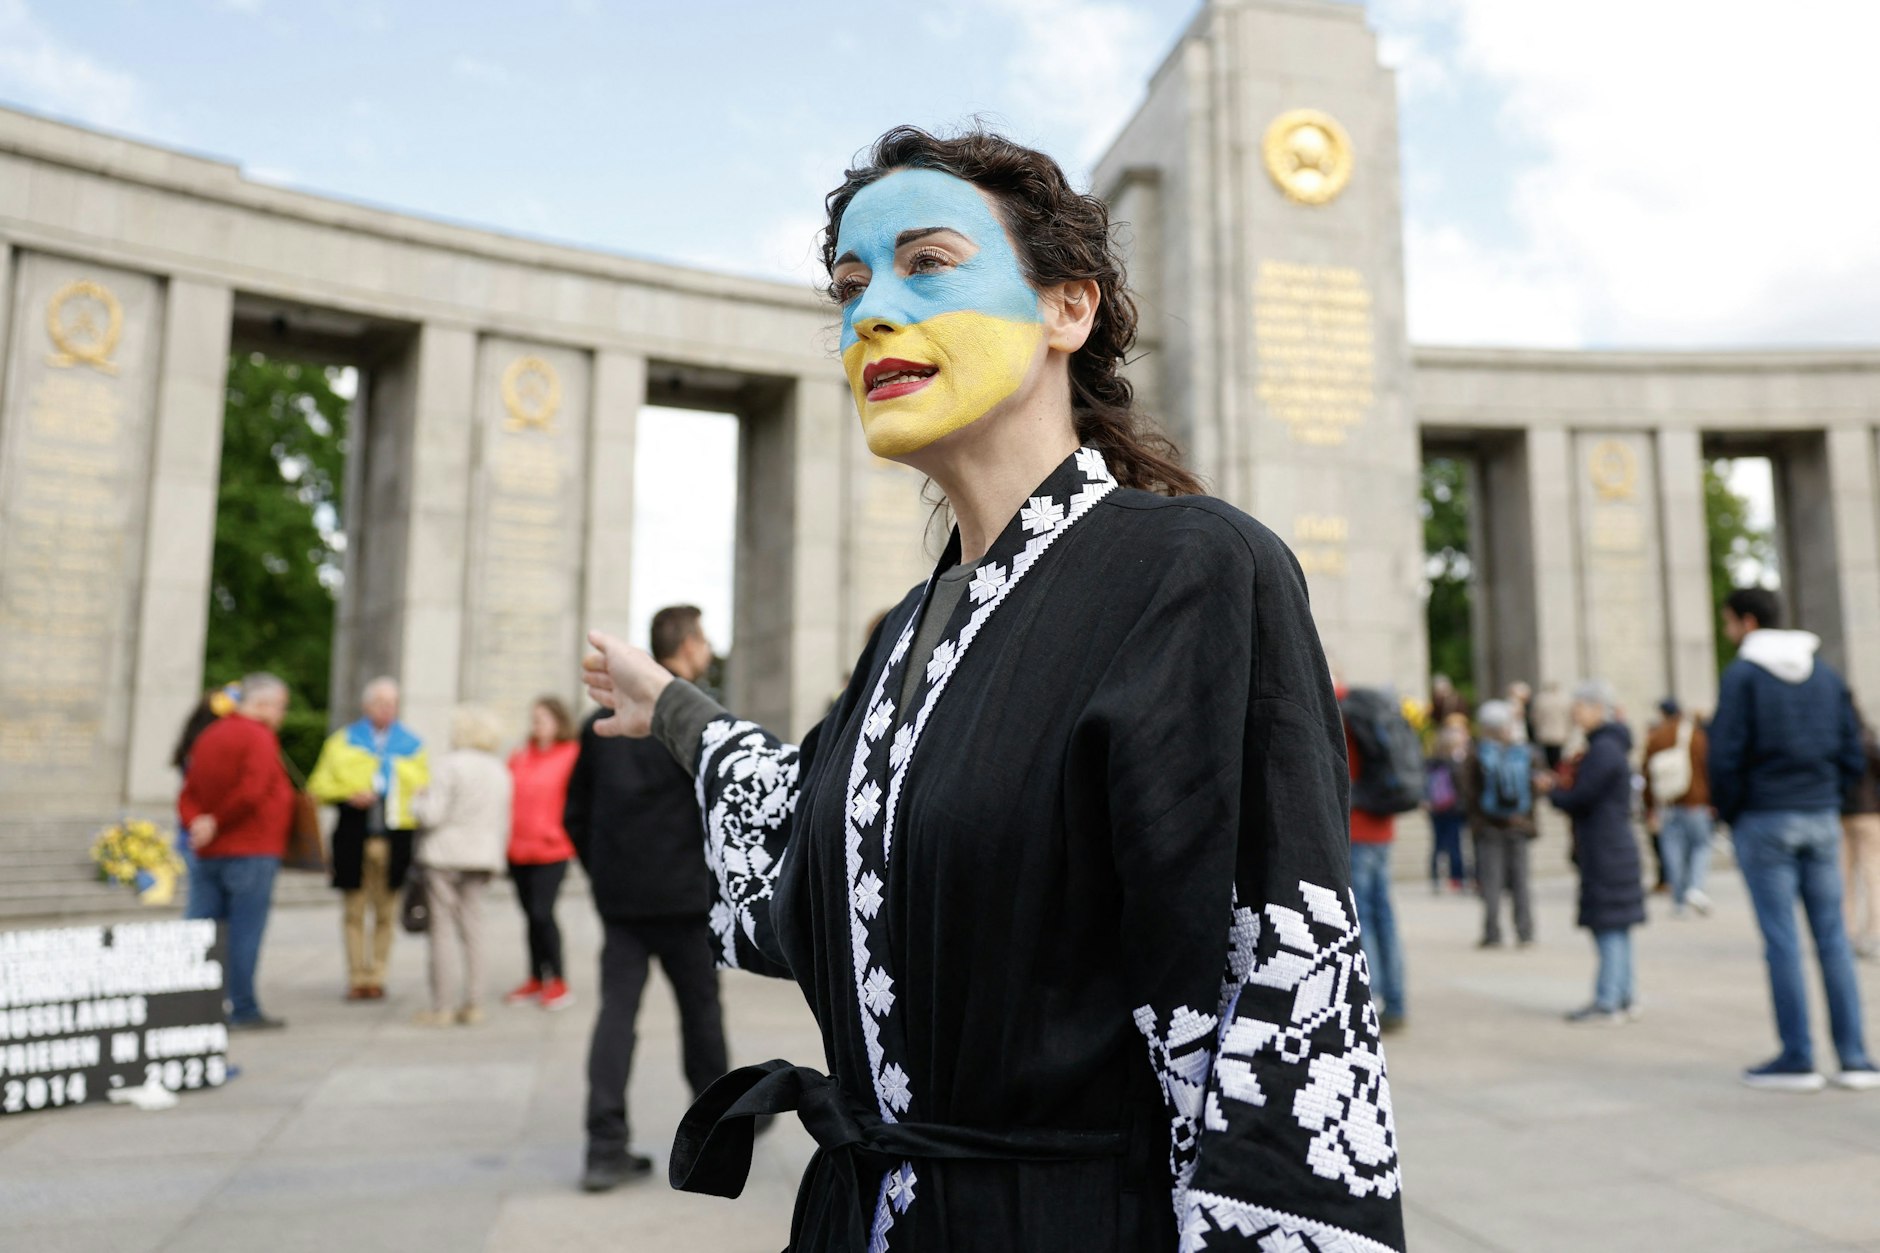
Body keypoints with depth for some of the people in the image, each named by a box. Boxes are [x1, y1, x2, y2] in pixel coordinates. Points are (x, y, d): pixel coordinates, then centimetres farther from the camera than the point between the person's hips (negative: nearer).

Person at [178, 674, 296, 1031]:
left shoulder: (208, 736, 17)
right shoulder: (258, 737, -10)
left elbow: (188, 794, 10)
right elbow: (251, 792, -23)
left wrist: (196, 822, -6)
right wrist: (216, 823, -11)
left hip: (209, 853, 8)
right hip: (251, 851, -8)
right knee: (245, 932, -1)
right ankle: (243, 1011, 4)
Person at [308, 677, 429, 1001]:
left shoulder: (412, 746, 12)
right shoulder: (342, 742, 11)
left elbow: (425, 793, 14)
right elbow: (319, 787, 8)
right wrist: (347, 796, -10)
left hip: (395, 839, 0)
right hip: (354, 838, 0)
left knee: (386, 913, 2)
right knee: (354, 911, 2)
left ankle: (377, 976, 11)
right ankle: (357, 978, 9)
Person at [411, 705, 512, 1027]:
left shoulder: (449, 765, -11)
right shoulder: (500, 771, 8)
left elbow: (432, 814, -17)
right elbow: (503, 824, 11)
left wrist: (418, 800, 3)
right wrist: (493, 861, 21)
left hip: (444, 854, -5)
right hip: (481, 855, 6)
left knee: (442, 928, 1)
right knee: (472, 928, 10)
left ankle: (442, 1007, 3)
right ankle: (472, 1004, 11)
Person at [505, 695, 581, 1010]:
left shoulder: (572, 756, -7)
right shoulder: (518, 758, 9)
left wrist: (563, 835, -12)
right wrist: (506, 841, 6)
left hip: (551, 851, -5)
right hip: (518, 851, 5)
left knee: (542, 914, -8)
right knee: (531, 915, 12)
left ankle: (559, 982, 6)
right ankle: (536, 980, 22)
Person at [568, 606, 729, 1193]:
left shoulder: (604, 716, 9)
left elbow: (575, 813, 13)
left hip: (617, 896, 5)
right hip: (685, 894, -4)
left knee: (617, 1010, 5)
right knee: (700, 1007, 11)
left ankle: (605, 1149, 1)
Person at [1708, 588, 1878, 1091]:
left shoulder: (1742, 675, -8)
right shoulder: (1826, 673, 10)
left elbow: (1725, 755, -13)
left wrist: (1729, 814, 0)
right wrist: (1827, 797, 15)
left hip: (1763, 822, -5)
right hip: (1823, 819, 5)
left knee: (1781, 941, -1)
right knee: (1832, 938, 9)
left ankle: (1797, 1058, 4)